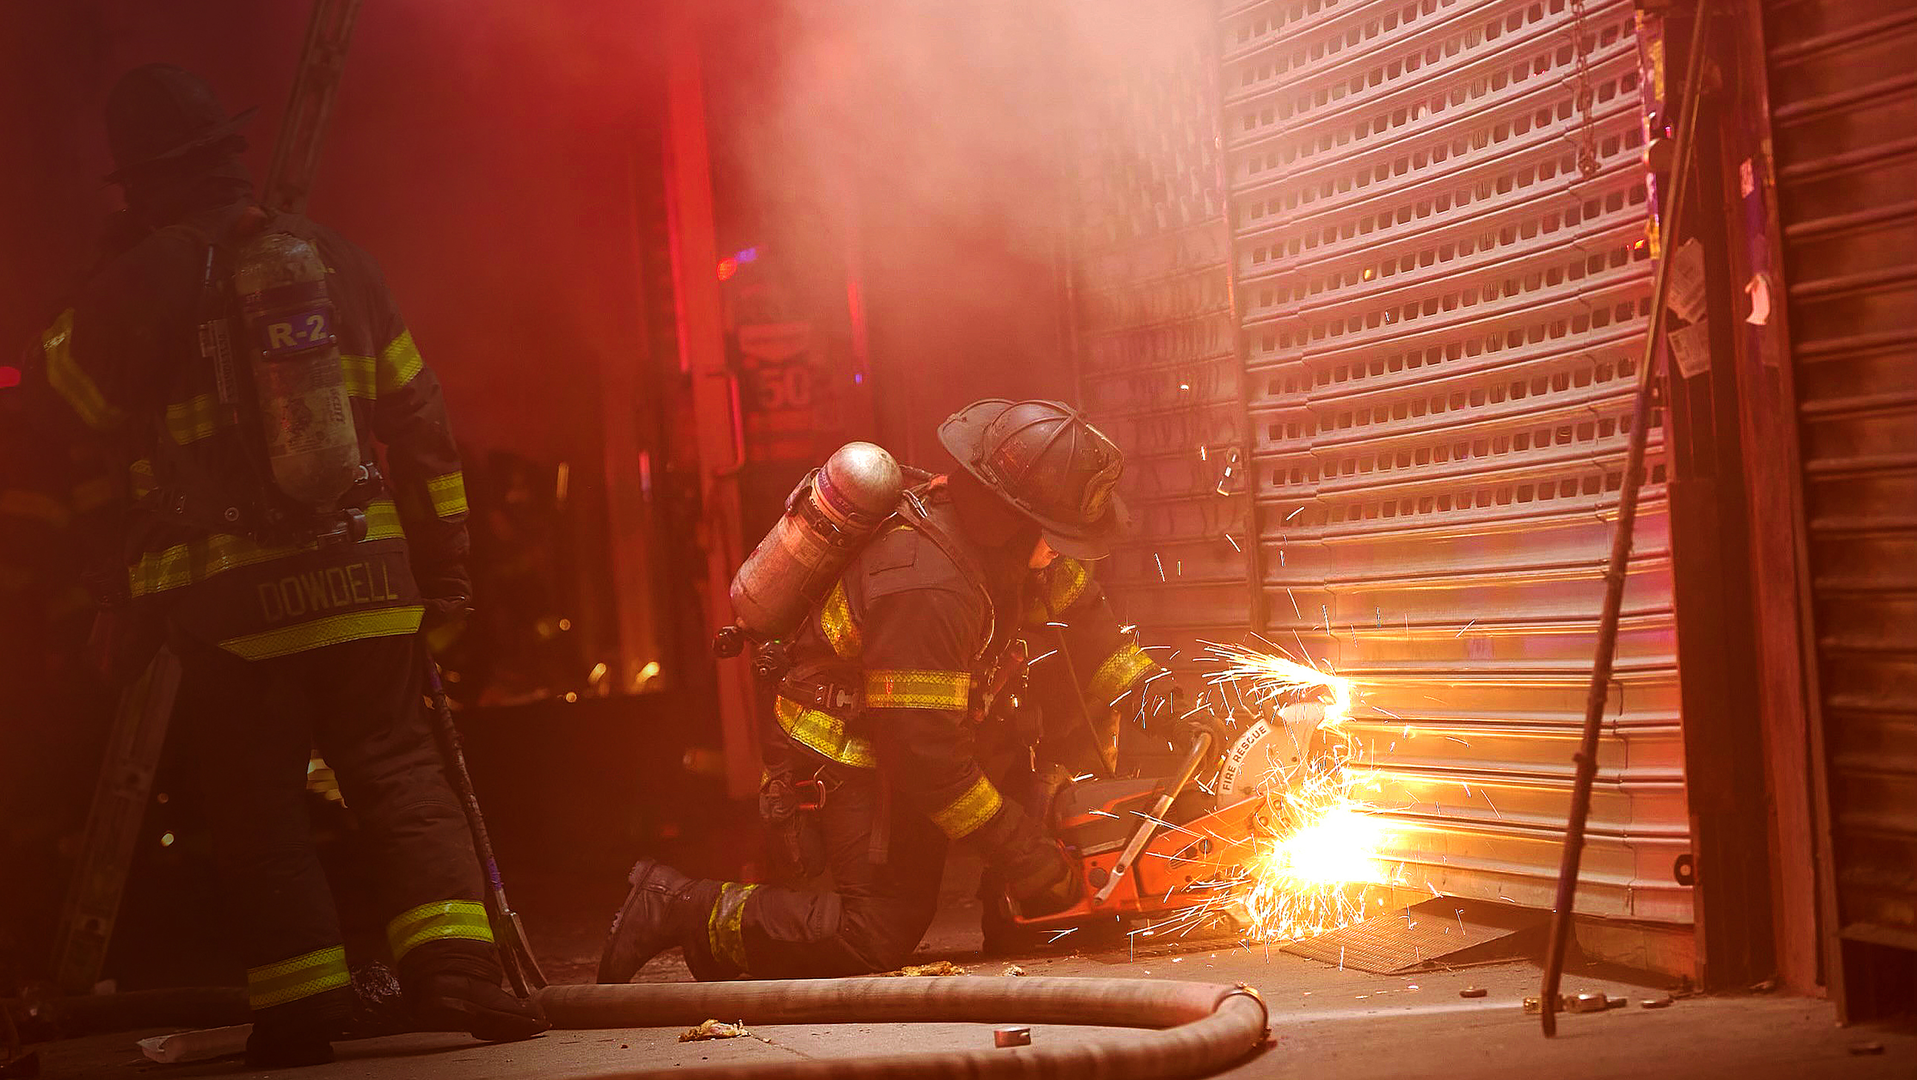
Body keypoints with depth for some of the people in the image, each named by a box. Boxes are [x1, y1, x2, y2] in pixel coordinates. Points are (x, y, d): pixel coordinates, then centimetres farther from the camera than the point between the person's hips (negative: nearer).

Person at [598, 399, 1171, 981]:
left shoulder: (1012, 544, -10)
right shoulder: (924, 586, -36)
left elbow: (1082, 613, 10)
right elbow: (927, 757, -33)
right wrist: (1027, 860, -28)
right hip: (849, 760, -9)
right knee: (881, 933, -16)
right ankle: (682, 907, -7)